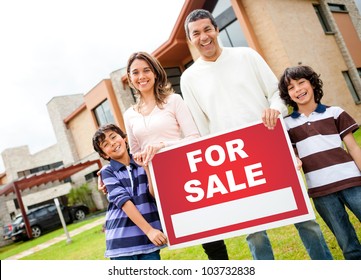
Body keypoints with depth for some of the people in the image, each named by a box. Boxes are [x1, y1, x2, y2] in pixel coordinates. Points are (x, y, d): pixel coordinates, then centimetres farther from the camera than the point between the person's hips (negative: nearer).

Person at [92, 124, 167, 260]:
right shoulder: (107, 172, 1)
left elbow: (156, 196, -3)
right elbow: (123, 201, -11)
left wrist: (147, 168, -14)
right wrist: (149, 230, -18)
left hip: (149, 238, 2)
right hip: (121, 239, -2)